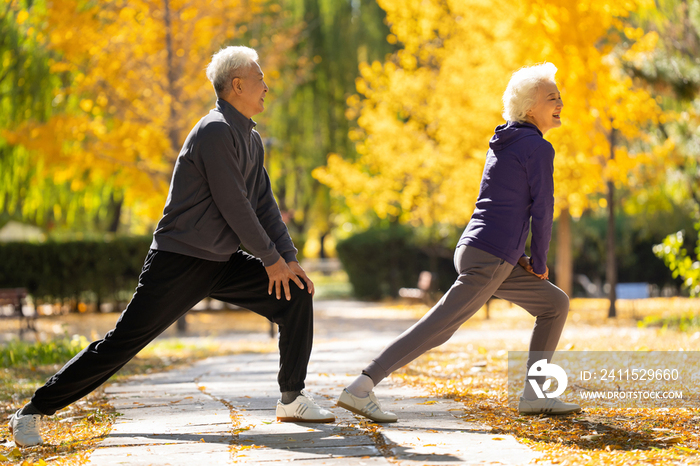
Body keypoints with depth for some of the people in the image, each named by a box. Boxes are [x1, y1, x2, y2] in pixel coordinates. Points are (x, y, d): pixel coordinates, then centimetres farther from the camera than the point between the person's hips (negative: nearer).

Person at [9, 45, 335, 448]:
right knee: (123, 342, -9)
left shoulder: (251, 139, 13)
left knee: (296, 295, -1)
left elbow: (265, 204, 14)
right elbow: (233, 205, -19)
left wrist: (289, 258, 2)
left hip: (222, 263, 9)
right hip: (180, 262, -9)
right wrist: (271, 259, -11)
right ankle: (35, 411, 1)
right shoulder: (215, 132, -17)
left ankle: (292, 399, 10)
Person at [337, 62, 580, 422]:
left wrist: (519, 256, 17)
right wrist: (538, 262, 3)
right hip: (488, 260, -10)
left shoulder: (504, 143, 18)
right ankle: (360, 389, -13)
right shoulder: (538, 147, -8)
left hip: (475, 253, 10)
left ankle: (534, 395, 12)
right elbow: (542, 210, -9)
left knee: (555, 304, 17)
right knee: (437, 329, -12)